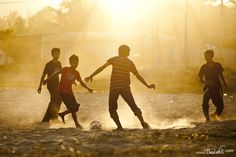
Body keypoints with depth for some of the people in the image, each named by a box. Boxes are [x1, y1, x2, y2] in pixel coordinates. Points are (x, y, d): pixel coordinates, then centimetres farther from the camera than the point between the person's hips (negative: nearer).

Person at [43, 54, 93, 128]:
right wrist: (47, 80, -5)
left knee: (75, 107, 4)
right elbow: (55, 74, -5)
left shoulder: (76, 73, 5)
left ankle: (62, 114, 26)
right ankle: (76, 123, 2)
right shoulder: (66, 69, -10)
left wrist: (88, 88, -10)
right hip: (62, 91, -6)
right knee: (73, 107, -10)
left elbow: (81, 83, 5)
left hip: (69, 92, 6)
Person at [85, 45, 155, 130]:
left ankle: (119, 126, -5)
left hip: (114, 87, -1)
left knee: (112, 109, 9)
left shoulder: (114, 59, 7)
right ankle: (143, 123, -4)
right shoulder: (130, 62, 11)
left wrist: (91, 76, 2)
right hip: (125, 87, 1)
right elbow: (138, 76, 12)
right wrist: (148, 86, 21)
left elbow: (102, 67, -2)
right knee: (134, 106, 9)